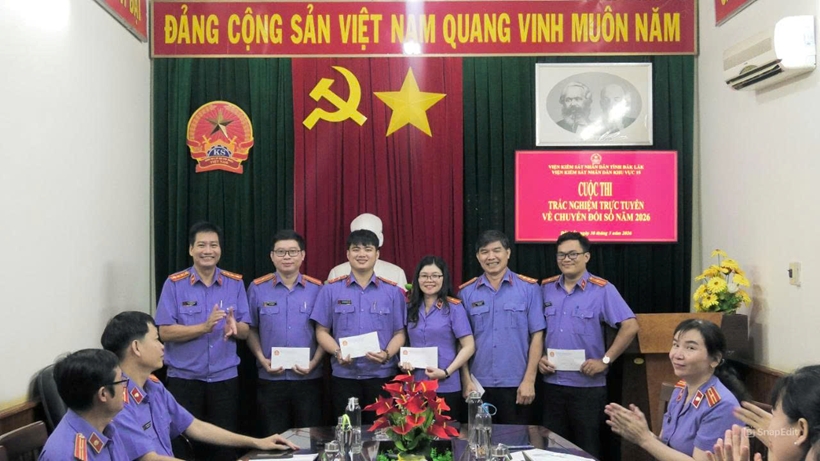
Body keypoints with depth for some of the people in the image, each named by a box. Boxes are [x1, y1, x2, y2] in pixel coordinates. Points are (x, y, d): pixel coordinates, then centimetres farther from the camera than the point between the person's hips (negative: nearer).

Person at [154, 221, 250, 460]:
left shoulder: (235, 283, 2)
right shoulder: (174, 284, -5)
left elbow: (245, 331, 3)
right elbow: (165, 332, -10)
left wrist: (234, 326, -21)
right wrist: (205, 327, -22)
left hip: (225, 378, 2)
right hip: (184, 378, -2)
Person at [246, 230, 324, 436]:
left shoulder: (317, 289, 1)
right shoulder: (257, 289, 2)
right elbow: (251, 330, 8)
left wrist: (314, 362, -9)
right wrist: (262, 359, -6)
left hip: (308, 378, 0)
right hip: (270, 379, 0)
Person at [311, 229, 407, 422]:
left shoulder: (393, 291, 5)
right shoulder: (331, 290, 4)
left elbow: (399, 333, 4)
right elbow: (322, 331, 5)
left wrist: (387, 354, -15)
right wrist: (337, 353, -13)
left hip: (382, 375, 0)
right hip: (344, 376, 0)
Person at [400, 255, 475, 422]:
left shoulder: (454, 307, -3)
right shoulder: (410, 308, 9)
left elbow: (468, 347, -6)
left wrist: (447, 372, -16)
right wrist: (404, 362, -2)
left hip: (446, 387, -3)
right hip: (414, 386, 3)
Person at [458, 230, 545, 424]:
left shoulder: (528, 288, -2)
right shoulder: (466, 292, 3)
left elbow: (537, 335, -3)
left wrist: (529, 380, -7)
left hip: (516, 383, -2)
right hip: (479, 384, 2)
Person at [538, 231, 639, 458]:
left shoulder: (602, 289, -7)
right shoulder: (546, 288, 6)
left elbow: (630, 326, -12)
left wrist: (605, 360, -14)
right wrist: (539, 357, 0)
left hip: (588, 386, -4)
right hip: (552, 384, 4)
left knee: (587, 450, 7)